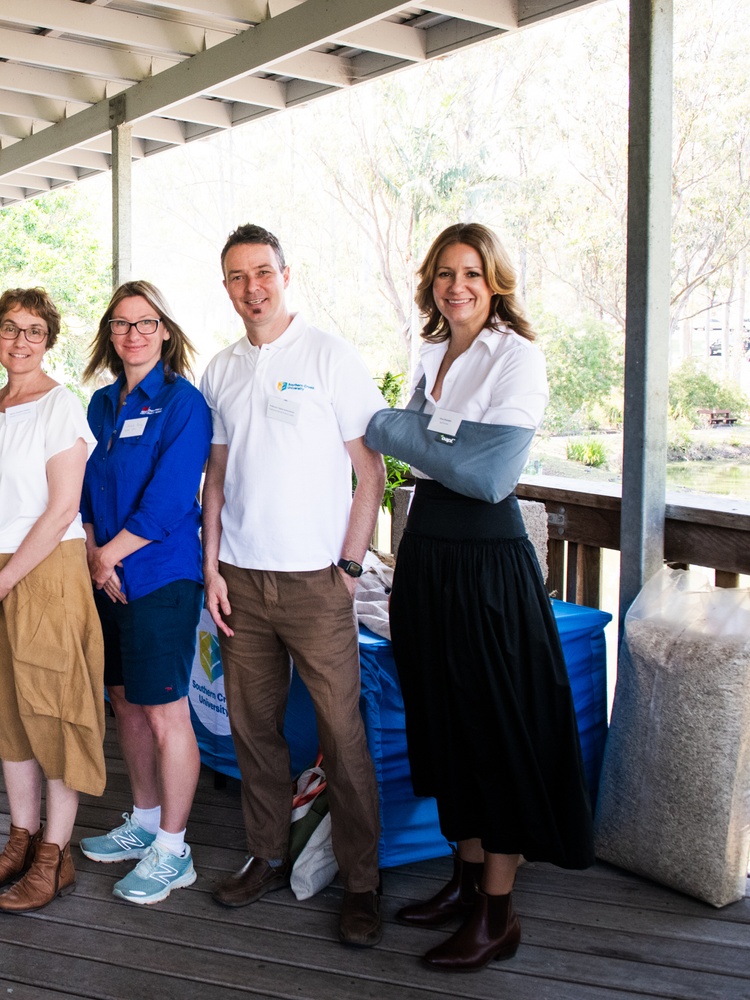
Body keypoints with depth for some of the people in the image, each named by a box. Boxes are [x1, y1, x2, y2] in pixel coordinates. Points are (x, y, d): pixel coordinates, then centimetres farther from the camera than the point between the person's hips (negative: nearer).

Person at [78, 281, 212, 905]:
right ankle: (144, 823, 31)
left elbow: (170, 499, -17)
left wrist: (110, 555, -11)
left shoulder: (182, 402, -9)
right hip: (107, 577, 8)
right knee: (126, 703, 15)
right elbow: (88, 487, 13)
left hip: (161, 577, -7)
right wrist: (92, 554, -3)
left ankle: (172, 851, 9)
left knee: (164, 712, -2)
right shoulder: (102, 404, 13)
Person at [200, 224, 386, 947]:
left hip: (314, 580, -4)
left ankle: (360, 882, 10)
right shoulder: (220, 370, 11)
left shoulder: (329, 356, -3)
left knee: (342, 733, -2)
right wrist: (212, 568, 6)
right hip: (240, 580, 5)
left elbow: (370, 473, -3)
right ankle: (268, 857, 26)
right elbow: (216, 475, 15)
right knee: (252, 725, 11)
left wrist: (348, 566, -8)